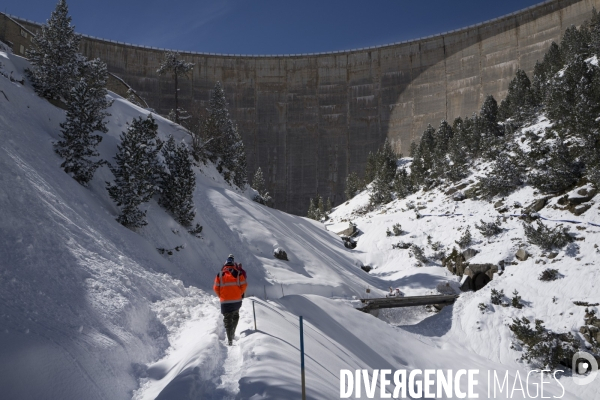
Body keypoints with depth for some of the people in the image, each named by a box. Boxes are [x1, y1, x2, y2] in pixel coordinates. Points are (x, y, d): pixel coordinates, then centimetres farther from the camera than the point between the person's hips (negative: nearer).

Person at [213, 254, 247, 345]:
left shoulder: (220, 274, 1)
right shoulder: (239, 273, -1)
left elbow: (216, 288, -1)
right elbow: (244, 285, -4)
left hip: (225, 301, 0)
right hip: (237, 300, 1)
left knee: (227, 319, 7)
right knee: (235, 316, 25)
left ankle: (230, 339, -1)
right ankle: (232, 333, 23)